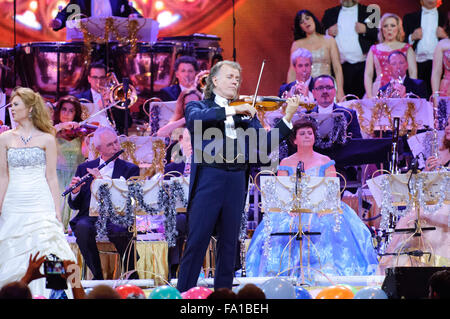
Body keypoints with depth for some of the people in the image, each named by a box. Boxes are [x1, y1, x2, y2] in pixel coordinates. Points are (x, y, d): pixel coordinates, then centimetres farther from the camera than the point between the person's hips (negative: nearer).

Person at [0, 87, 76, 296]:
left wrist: (57, 210, -1)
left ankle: (40, 294, -3)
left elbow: (51, 177, 2)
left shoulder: (46, 139, 2)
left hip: (41, 204, -2)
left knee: (40, 256, -9)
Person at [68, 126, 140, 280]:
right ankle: (97, 275, -23)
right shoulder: (84, 168, 17)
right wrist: (75, 192, -9)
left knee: (119, 232, -36)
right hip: (90, 217, 2)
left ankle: (132, 274, -14)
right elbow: (74, 205, 15)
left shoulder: (130, 169, 12)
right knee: (82, 228, -34)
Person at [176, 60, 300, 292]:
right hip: (209, 177, -4)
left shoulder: (246, 113, 18)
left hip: (236, 181, 4)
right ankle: (183, 294, -4)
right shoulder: (198, 107, 10)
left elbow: (264, 142, 8)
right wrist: (232, 110, -18)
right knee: (197, 240, -7)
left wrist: (287, 117, -2)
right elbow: (195, 118, -15)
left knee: (229, 243, 7)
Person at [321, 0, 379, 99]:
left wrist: (365, 30, -10)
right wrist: (328, 33, -2)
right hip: (340, 67, 2)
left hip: (363, 65, -2)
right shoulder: (330, 13, 17)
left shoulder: (368, 12, 10)